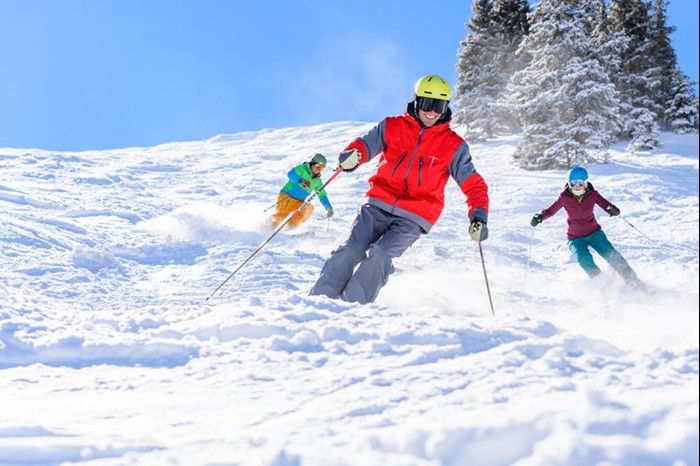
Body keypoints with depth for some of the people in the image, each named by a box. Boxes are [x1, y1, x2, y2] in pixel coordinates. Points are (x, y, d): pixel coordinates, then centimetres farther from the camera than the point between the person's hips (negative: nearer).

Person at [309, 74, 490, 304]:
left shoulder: (454, 146, 2)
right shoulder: (392, 127, 5)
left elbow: (474, 185, 5)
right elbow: (366, 143, 0)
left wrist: (479, 216, -12)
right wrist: (353, 154, -26)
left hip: (413, 217, -1)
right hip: (379, 205, 2)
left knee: (379, 255, -25)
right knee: (352, 249, -16)